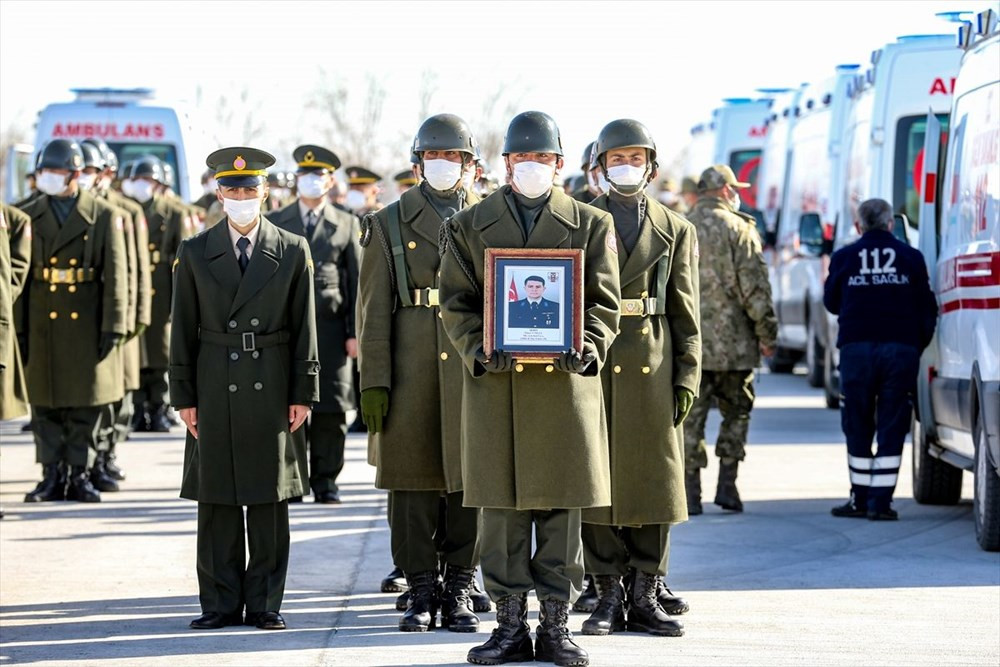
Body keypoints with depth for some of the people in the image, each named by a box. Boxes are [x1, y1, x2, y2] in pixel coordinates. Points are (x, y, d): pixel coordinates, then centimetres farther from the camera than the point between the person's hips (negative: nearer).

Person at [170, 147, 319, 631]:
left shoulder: (293, 252, 6)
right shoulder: (195, 254, 7)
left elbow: (304, 330, 5)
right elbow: (183, 331, 6)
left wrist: (303, 393, -1)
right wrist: (184, 396, 1)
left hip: (271, 389, -1)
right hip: (215, 389, 1)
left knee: (269, 500, 2)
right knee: (216, 501, 3)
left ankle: (264, 603, 9)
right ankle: (221, 604, 9)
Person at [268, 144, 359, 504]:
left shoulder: (346, 224, 10)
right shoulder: (275, 222, 11)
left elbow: (357, 281, 8)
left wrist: (355, 332, 0)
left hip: (331, 328, 0)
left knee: (331, 407, 0)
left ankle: (325, 480, 7)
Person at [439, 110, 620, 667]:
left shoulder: (591, 224, 9)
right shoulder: (470, 226, 11)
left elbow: (604, 303, 5)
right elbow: (456, 303, 6)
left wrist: (587, 349, -14)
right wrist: (480, 350, -12)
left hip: (566, 382, 0)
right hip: (495, 383, 1)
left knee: (562, 506, 2)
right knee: (502, 507, 1)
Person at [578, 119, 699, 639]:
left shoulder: (676, 231, 11)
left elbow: (685, 315, 8)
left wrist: (687, 377, 0)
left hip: (653, 368, 1)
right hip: (592, 367, -1)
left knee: (653, 479, 2)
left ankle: (646, 595, 8)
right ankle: (608, 595, 5)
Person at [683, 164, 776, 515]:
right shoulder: (739, 229, -5)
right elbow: (754, 288, -9)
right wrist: (767, 334, -2)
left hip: (687, 342, 3)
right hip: (732, 343, -3)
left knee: (691, 418, 4)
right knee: (736, 413, 11)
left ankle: (690, 494, 1)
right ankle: (726, 485, 6)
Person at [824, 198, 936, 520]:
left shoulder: (844, 257, 6)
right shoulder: (911, 257, 6)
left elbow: (831, 302, 17)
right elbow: (926, 308, 6)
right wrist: (918, 346, 15)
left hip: (857, 348, 0)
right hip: (901, 349, 0)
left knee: (858, 427, 9)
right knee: (892, 428, 1)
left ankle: (860, 499, 10)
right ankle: (881, 500, -3)